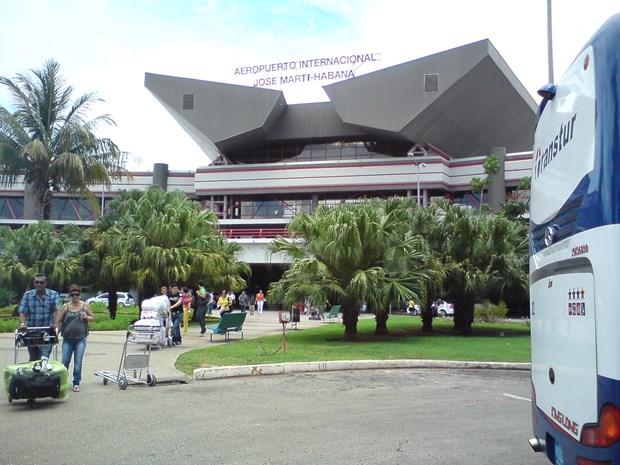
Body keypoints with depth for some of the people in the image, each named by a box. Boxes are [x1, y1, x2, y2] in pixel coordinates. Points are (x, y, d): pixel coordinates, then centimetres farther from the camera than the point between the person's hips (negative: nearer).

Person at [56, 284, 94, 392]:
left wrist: (86, 317, -7)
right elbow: (58, 321, 7)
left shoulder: (85, 306, 6)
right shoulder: (65, 307, 5)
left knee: (78, 363, -1)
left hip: (81, 338, 0)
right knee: (65, 362, 4)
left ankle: (76, 383, 11)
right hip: (67, 339, 1)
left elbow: (93, 318, 13)